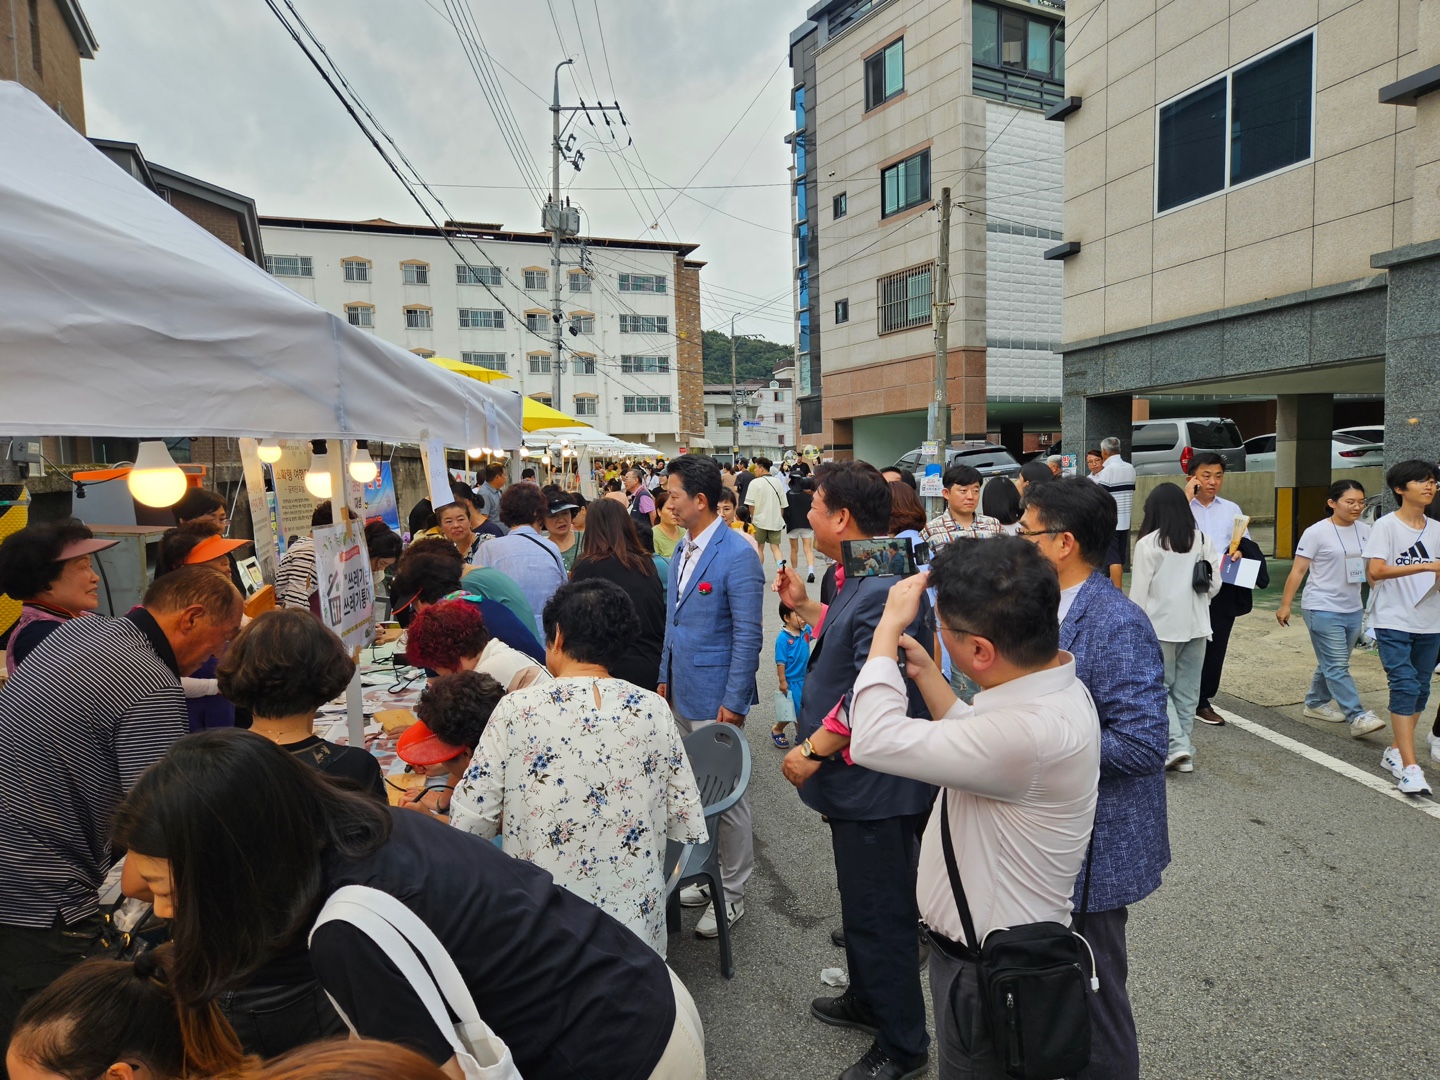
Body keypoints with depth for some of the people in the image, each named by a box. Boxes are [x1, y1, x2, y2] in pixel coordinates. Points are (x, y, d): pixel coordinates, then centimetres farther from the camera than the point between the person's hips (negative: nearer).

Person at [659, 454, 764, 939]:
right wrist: (666, 677, 16)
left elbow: (747, 636, -17)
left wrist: (733, 702, -17)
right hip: (681, 695, 8)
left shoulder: (737, 556, -17)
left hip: (715, 699, -8)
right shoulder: (682, 549, 9)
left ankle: (732, 893, 22)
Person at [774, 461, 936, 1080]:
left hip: (875, 787, -10)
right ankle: (866, 1001, 49)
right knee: (862, 903, 27)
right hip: (856, 781, 11)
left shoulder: (884, 590, -28)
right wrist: (804, 606, 12)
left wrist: (813, 750, -21)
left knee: (879, 916, 8)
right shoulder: (862, 580, 6)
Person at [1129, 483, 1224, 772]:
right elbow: (1214, 585, 5)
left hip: (1161, 626, -4)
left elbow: (1139, 591, -10)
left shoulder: (1148, 543, -12)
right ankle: (1185, 753, 18)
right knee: (1187, 690, 11)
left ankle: (1177, 745, -5)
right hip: (1196, 625, 5)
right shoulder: (1202, 540, 1)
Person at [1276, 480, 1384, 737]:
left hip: (1353, 610, 6)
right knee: (1337, 667, -7)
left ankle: (1315, 703, 30)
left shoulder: (1365, 531, 6)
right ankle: (1357, 717, -6)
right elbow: (1298, 571, -9)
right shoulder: (1316, 533, -10)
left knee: (1331, 664, 15)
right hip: (1323, 610, -6)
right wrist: (1285, 605, -9)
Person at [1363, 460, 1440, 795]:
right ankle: (1410, 768, -11)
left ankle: (1395, 751, 25)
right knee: (1405, 686, -12)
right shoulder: (1386, 525, -7)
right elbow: (1376, 571, -18)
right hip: (1393, 622, -6)